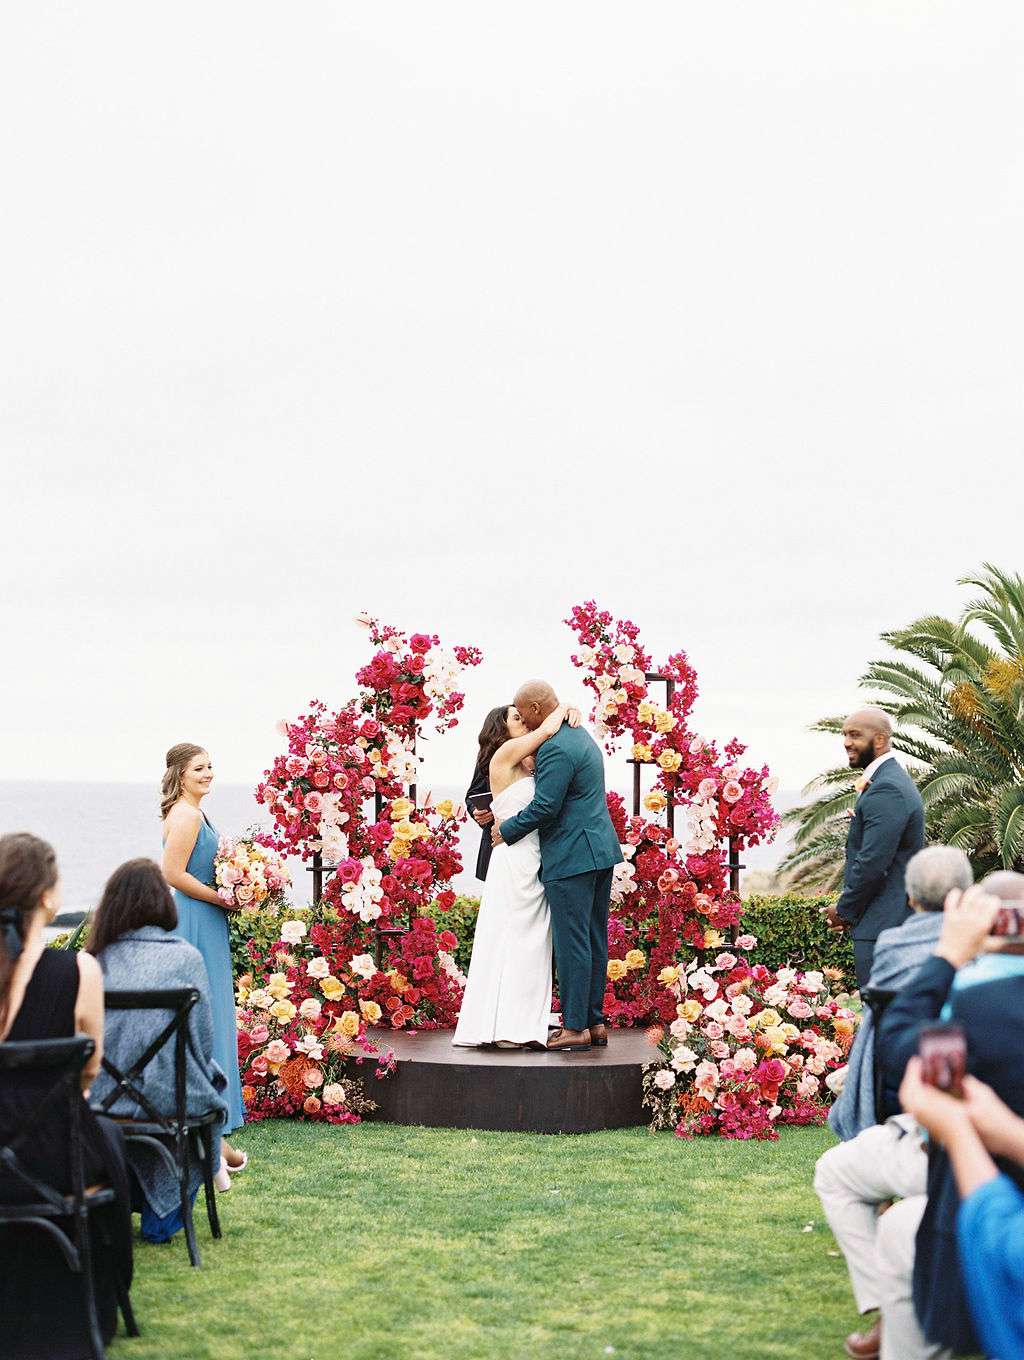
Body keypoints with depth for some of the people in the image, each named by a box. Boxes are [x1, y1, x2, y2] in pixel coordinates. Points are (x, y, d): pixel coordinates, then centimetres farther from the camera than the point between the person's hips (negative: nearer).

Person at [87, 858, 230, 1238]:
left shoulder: (97, 960, 0)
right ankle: (161, 1218, 31)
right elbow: (203, 1041, -3)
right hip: (167, 1098, -3)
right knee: (209, 1078, 30)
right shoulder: (185, 957, -7)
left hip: (101, 1097, 4)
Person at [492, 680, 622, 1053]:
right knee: (594, 939, 12)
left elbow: (545, 806, -20)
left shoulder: (555, 748, -17)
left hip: (571, 857, -10)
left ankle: (575, 1028, -3)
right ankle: (594, 1021, 18)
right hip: (600, 851, 10)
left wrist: (506, 830, -3)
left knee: (572, 942, -5)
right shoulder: (582, 737, 16)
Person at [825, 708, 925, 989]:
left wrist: (844, 911, -8)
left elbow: (872, 862, -22)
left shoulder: (886, 790, -17)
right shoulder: (891, 781, 17)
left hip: (882, 927, -11)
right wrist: (849, 910, 14)